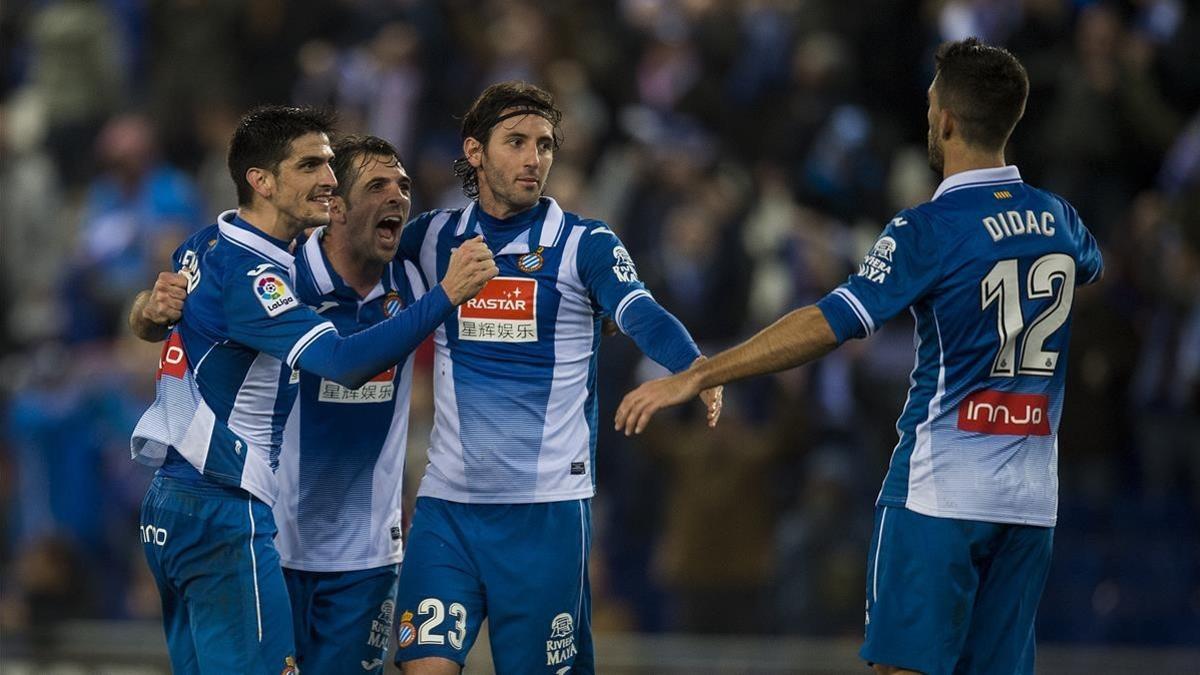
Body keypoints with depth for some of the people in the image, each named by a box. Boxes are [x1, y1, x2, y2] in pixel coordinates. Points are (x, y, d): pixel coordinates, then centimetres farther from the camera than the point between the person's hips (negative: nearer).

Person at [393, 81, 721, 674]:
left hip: (547, 507, -2)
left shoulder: (586, 244, -2)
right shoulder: (433, 237, 7)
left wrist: (697, 370, -37)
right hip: (447, 500, 2)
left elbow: (643, 317, -19)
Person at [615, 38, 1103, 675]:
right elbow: (1092, 264, 34)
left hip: (939, 493, -6)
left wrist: (696, 376, -19)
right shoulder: (1058, 218, 8)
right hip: (1031, 498, 6)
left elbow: (830, 324, -20)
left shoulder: (929, 229, -11)